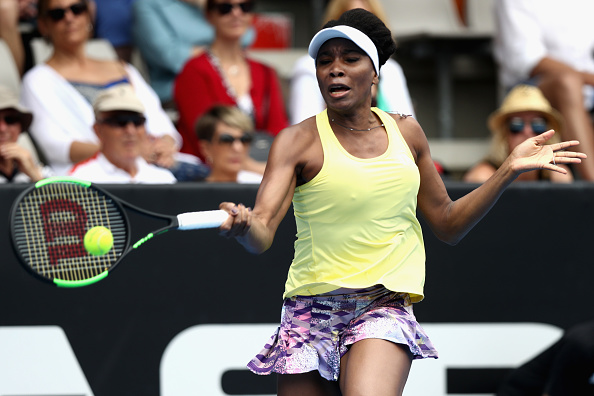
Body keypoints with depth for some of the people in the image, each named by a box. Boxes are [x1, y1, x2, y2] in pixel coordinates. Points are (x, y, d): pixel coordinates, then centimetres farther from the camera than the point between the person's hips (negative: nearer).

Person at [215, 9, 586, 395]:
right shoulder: (298, 141, -2)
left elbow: (448, 224, 20)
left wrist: (510, 170, 11)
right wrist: (244, 225, -38)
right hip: (312, 311, 0)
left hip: (385, 309, 0)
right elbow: (262, 235, -14)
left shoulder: (406, 132, 11)